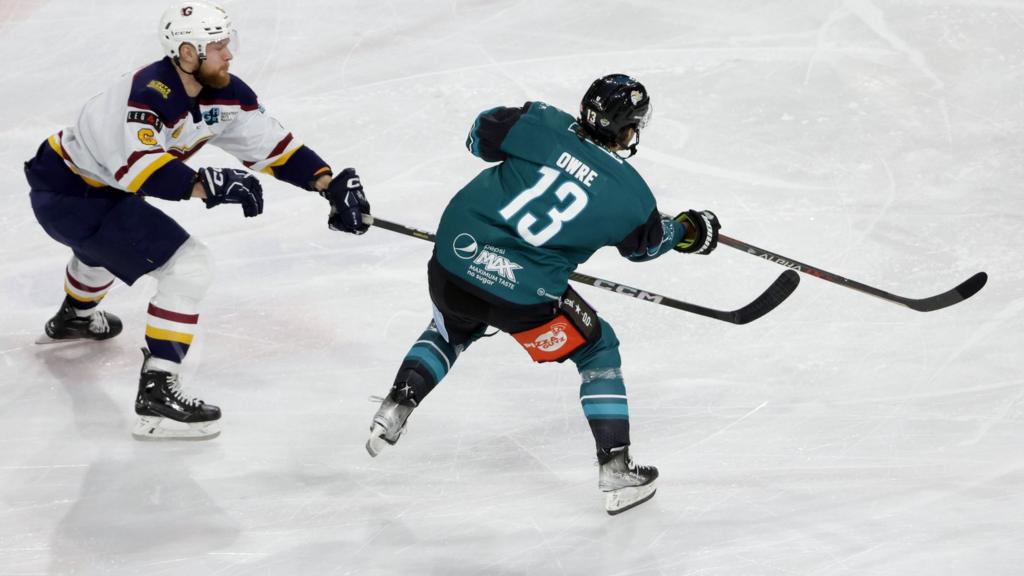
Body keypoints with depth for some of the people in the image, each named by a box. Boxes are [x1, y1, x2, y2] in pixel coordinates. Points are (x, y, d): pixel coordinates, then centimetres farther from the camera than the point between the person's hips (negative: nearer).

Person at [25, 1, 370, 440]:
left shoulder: (224, 93, -4)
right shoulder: (150, 94, -30)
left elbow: (270, 142, -1)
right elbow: (135, 164, -43)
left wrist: (329, 182, -10)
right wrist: (204, 186, -50)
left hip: (98, 188, 10)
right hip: (68, 196, -10)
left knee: (110, 239, 42)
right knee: (187, 267, -18)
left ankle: (73, 318, 73)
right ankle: (156, 394, -19)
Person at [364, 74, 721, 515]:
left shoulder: (545, 126, -3)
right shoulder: (630, 193, -5)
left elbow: (482, 134, 8)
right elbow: (645, 243, 15)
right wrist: (690, 231, 34)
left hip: (453, 262, 4)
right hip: (523, 296, -3)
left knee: (451, 329, 37)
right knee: (598, 350, 18)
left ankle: (396, 407, 24)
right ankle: (616, 471, 14)